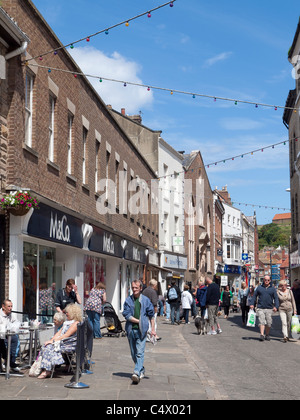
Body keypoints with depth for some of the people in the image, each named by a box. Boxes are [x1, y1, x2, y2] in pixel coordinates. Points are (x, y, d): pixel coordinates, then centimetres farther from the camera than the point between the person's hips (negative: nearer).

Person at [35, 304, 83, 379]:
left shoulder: (76, 323, -9)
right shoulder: (66, 322, 22)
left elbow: (66, 336, -17)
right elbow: (59, 333, 16)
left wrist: (54, 341, -18)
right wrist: (52, 340, -1)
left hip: (69, 345, -9)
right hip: (61, 342, 9)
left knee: (49, 348, -26)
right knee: (45, 347, -14)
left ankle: (46, 372, -25)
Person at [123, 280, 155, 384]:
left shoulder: (146, 300, 4)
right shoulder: (128, 300, 5)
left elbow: (151, 315, 8)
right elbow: (126, 315, -3)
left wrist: (153, 329, 4)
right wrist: (138, 321, -8)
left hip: (141, 330, -2)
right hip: (131, 329, 2)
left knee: (140, 353, -12)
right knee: (133, 353, 10)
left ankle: (137, 373, -19)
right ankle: (141, 370, 28)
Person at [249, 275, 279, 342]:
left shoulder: (273, 289, 8)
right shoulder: (259, 287, 8)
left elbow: (276, 298, 4)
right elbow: (254, 296, 11)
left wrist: (276, 306, -11)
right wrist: (252, 304, -1)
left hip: (269, 309, 1)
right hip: (260, 308, -1)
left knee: (268, 323, 5)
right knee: (261, 321, -12)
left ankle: (267, 335, 20)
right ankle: (262, 335, -17)